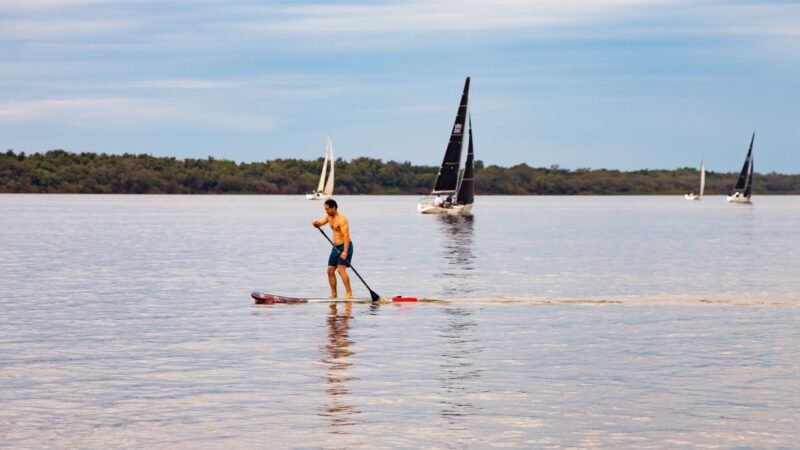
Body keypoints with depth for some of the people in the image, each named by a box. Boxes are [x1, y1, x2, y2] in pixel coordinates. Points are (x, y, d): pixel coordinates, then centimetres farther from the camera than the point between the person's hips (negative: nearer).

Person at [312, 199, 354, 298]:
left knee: (340, 269, -19)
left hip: (345, 246, -9)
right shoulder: (329, 216, 9)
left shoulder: (341, 219, -20)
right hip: (336, 247, 9)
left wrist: (345, 252, -35)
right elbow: (319, 224, 7)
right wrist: (315, 223, -19)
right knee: (330, 270, 7)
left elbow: (346, 235, -27)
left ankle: (349, 293, -17)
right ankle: (334, 294, 15)